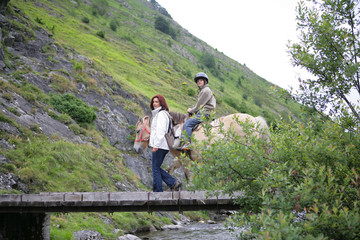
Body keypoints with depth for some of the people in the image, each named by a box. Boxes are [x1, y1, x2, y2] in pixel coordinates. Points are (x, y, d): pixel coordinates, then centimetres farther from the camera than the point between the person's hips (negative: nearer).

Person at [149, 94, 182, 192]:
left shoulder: (161, 114, -13)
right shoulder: (156, 114, 19)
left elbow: (161, 130, -21)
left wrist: (156, 145, -24)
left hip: (159, 146, -10)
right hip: (158, 146, 10)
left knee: (155, 168, -4)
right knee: (156, 168, 12)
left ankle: (157, 191, 2)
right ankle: (173, 183, 10)